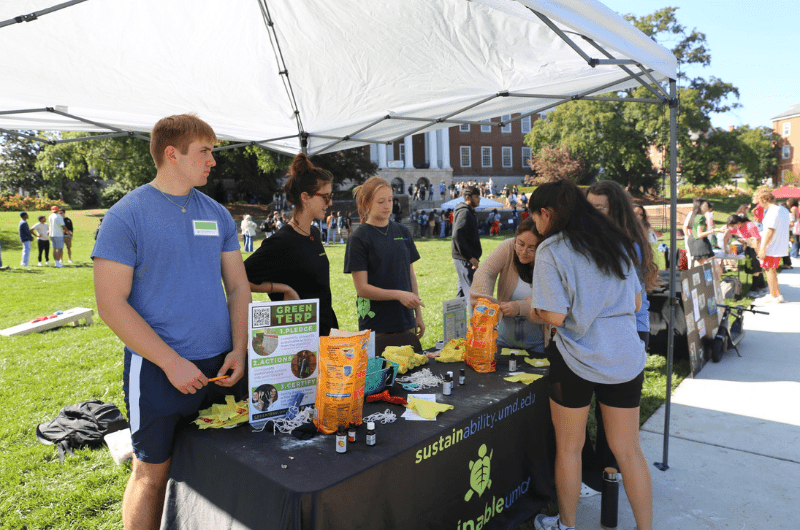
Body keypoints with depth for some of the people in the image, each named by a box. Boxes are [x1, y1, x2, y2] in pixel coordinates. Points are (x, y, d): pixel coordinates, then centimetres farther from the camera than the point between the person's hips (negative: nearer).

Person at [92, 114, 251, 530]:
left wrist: (239, 350, -3)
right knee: (152, 473, 10)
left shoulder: (218, 214, 7)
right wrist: (172, 362, -16)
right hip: (158, 370, -4)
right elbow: (111, 304, -12)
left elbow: (238, 286, 10)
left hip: (220, 367, 5)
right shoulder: (127, 215, -8)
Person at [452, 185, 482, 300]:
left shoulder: (469, 212, 18)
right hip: (464, 259, -10)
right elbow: (457, 236, -25)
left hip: (466, 257, 10)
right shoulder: (464, 212, -15)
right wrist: (470, 257, -25)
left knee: (463, 289, 15)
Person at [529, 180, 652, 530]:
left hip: (577, 359, -5)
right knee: (628, 450, 16)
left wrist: (533, 307, 4)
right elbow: (635, 303, 11)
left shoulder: (550, 250, -11)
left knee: (569, 447, 14)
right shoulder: (616, 242, 7)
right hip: (626, 356, 5)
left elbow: (556, 316, -16)